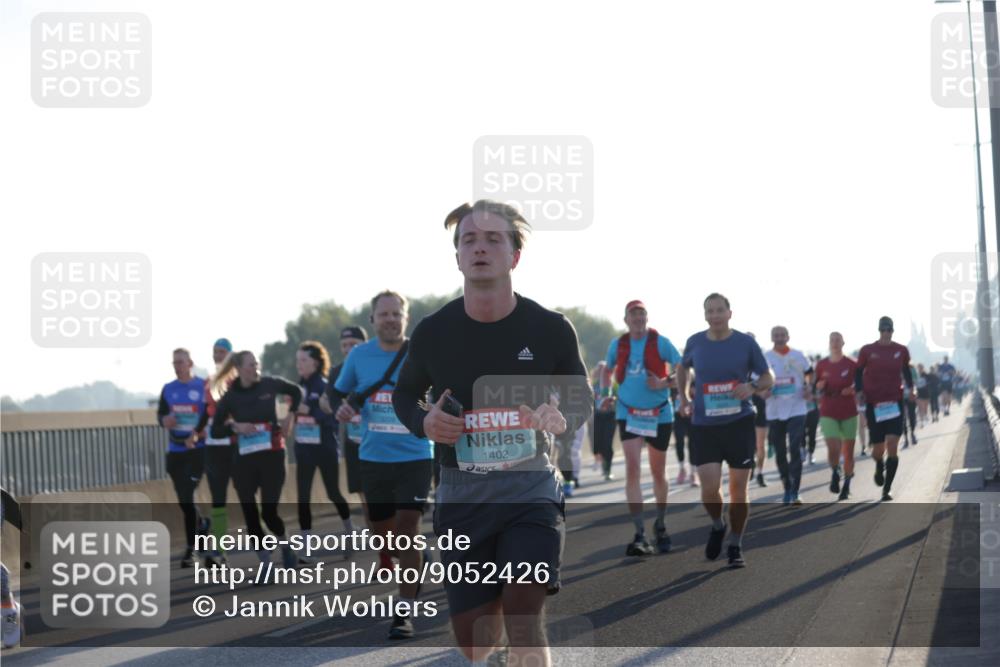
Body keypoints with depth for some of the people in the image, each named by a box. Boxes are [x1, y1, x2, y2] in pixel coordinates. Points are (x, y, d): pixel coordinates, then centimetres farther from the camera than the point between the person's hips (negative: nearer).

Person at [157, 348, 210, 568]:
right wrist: (164, 420, -6)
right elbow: (160, 413, 17)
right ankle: (202, 523, 39)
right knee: (183, 500, 10)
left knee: (187, 497, -11)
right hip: (175, 451, 5)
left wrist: (197, 433, -20)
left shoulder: (203, 387, -6)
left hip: (197, 450, -5)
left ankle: (190, 549, -4)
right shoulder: (168, 389, 10)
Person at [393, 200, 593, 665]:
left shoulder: (550, 329, -6)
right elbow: (404, 394, 15)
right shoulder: (433, 332, -3)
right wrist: (424, 423, -8)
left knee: (523, 618, -18)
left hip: (530, 491, -2)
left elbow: (582, 399, 9)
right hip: (461, 500, 2)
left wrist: (562, 419, -15)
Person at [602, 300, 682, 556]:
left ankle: (661, 525, 34)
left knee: (658, 472, 12)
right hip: (629, 414, 1)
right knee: (632, 469, -14)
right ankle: (639, 534, -16)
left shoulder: (660, 342, -8)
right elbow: (608, 370, 20)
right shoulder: (618, 344, 2)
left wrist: (664, 384, -22)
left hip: (659, 414, -1)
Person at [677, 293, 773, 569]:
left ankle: (735, 546, 20)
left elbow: (768, 378, 5)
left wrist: (752, 387, -16)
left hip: (739, 422, -1)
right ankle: (717, 526, 21)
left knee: (738, 490, 3)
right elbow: (683, 367, 24)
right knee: (709, 487, -11)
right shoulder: (695, 343, 3)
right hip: (704, 425, 1)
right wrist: (683, 396, 11)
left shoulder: (746, 343, -2)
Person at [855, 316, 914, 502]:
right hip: (874, 403, 0)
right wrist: (859, 391, -7)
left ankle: (886, 489, -4)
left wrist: (910, 387, 6)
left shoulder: (901, 351, 4)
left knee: (892, 447, -12)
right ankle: (879, 466, 41)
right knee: (878, 450, 2)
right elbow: (858, 373, 7)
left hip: (894, 403, 0)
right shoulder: (867, 351, 0)